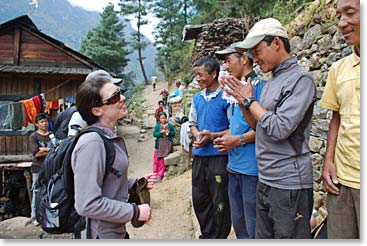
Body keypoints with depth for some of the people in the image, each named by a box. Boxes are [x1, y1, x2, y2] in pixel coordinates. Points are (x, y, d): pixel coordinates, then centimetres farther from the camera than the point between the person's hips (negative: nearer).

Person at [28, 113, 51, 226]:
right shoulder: (33, 136, 0)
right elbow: (36, 153, -10)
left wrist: (43, 150, -11)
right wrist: (50, 149, -8)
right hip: (38, 169, -2)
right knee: (37, 193, 1)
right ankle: (34, 216, 13)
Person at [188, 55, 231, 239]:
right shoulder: (197, 98, 10)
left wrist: (212, 135, -20)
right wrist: (198, 134, -4)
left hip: (219, 156, -6)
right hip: (199, 155, 7)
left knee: (220, 201, 5)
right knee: (199, 198, 16)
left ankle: (219, 237, 24)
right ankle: (206, 235, 35)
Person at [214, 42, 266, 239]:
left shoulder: (259, 85, -11)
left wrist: (239, 140, -18)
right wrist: (225, 138, 7)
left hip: (252, 168, -8)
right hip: (234, 166, 9)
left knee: (253, 227, 4)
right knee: (238, 224, 20)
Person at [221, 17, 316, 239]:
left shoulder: (300, 79, -12)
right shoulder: (272, 81, 14)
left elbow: (279, 129, -22)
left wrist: (250, 100, -10)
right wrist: (242, 101, 1)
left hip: (289, 184, -8)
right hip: (266, 181, 8)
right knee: (263, 237, 18)